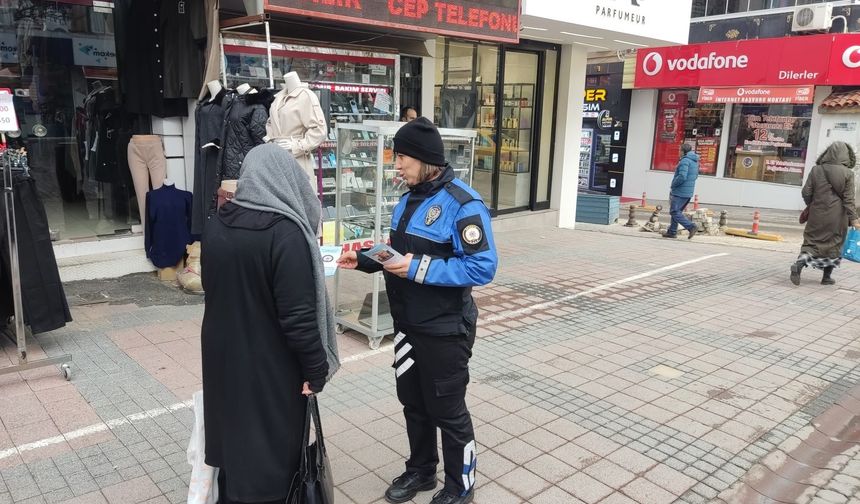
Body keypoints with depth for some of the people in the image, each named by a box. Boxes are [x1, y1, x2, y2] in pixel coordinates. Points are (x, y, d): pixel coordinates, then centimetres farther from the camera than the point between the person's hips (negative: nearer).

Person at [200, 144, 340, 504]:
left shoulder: (216, 225, 0)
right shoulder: (286, 232, -22)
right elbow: (298, 314, -23)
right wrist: (316, 369, -12)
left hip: (223, 357, 7)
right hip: (270, 367, -7)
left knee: (232, 439, 24)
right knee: (271, 450, 12)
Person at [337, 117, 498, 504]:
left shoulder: (462, 204, -20)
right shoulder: (408, 201, 7)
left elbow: (483, 267, -26)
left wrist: (420, 268, -27)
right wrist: (363, 260, -1)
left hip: (444, 330, -8)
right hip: (407, 324, 8)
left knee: (447, 410, 8)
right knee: (413, 403, 20)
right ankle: (421, 470, 42)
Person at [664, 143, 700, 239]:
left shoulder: (685, 160, -16)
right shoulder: (695, 161, 14)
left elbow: (682, 176, -26)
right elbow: (695, 176, 21)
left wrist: (673, 185, -12)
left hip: (680, 191, -9)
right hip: (689, 192, 9)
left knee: (674, 212, -6)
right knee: (677, 211, 16)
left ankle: (691, 227, -14)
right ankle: (672, 231, 18)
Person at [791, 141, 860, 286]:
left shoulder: (816, 170, -4)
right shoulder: (848, 174, -7)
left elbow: (806, 192, -2)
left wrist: (811, 206, 16)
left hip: (818, 214, 1)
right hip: (837, 217, -1)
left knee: (811, 241, 9)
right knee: (834, 244, 13)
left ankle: (799, 264, -18)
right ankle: (827, 277, 18)